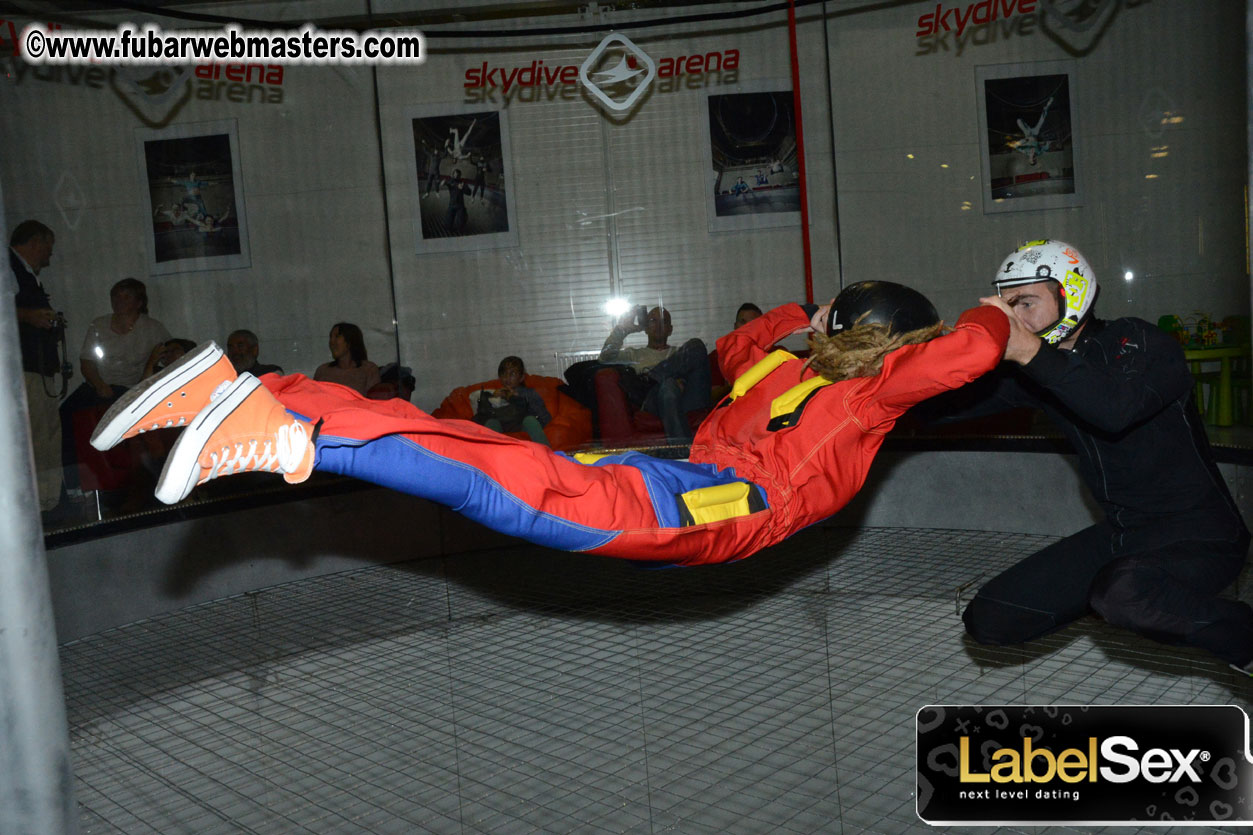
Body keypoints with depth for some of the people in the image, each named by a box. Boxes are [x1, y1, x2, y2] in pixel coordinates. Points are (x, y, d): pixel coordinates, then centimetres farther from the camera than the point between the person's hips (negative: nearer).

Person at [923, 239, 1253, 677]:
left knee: (1124, 594, -40)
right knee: (988, 619, -1)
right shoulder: (1032, 369, 4)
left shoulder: (1140, 343, -13)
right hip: (1119, 534, 7)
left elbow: (1118, 409, -35)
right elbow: (945, 403, -1)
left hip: (1197, 532, -7)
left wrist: (1033, 353, -38)